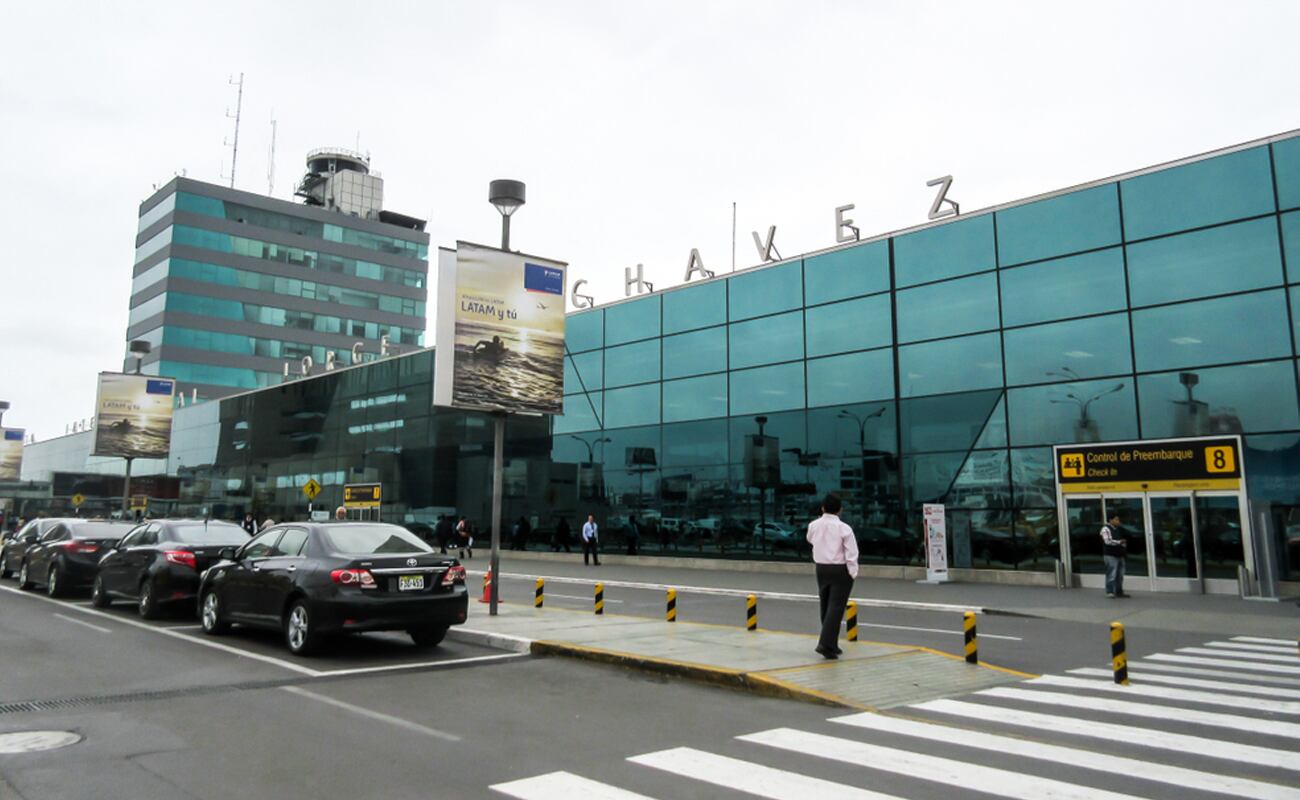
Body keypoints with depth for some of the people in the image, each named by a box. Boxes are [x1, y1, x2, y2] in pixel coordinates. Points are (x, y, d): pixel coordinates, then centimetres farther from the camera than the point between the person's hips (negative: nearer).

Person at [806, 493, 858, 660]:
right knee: (836, 608, -5)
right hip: (840, 570, -5)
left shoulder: (814, 525, -1)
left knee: (826, 607, 16)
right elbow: (851, 553, -15)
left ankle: (831, 644, 25)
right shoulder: (843, 528, -15)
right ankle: (825, 643, -16)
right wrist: (853, 573, -4)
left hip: (821, 568, 5)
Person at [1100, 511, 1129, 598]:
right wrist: (1119, 542, -12)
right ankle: (1110, 592, -7)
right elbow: (1108, 541, -20)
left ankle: (1119, 592, 17)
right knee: (1112, 574, -10)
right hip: (1110, 555, -8)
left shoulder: (1118, 529, 17)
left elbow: (1123, 540, 26)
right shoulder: (1105, 529, -9)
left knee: (1120, 575, 10)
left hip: (1120, 554, 8)